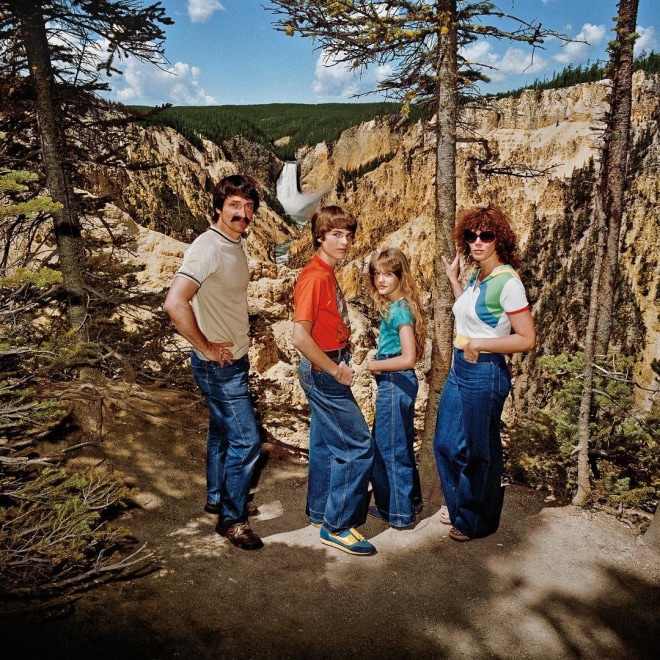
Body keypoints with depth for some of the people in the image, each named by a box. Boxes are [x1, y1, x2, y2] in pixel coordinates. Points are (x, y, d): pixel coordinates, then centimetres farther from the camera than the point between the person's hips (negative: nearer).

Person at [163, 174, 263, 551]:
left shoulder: (236, 245, 6)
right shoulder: (208, 248, -23)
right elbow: (175, 303, -34)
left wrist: (243, 335, 8)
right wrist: (205, 347, -23)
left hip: (235, 361, 9)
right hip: (219, 365, -9)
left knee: (223, 432, 21)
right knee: (246, 441, -4)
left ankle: (218, 497, 39)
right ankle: (233, 518, 13)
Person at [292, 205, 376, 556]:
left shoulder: (327, 273, 9)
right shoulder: (314, 277, -21)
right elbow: (300, 336, -27)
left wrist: (340, 362, 8)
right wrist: (337, 371, -20)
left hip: (325, 371, 10)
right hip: (323, 372, -10)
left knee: (325, 444, 18)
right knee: (358, 445, -4)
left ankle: (320, 512, 33)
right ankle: (337, 526, 7)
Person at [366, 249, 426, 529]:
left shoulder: (399, 310, -19)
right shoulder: (394, 306, 8)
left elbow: (408, 358, -25)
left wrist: (373, 365, -14)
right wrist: (379, 364, 2)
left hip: (395, 384, -10)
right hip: (399, 383, 10)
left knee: (388, 448, 4)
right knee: (401, 445, 20)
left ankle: (398, 512, 18)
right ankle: (410, 500, 35)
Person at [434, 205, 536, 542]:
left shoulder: (507, 281, -18)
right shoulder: (477, 276, 7)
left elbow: (527, 339, -19)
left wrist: (479, 344, -20)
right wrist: (453, 278, 19)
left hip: (485, 375, -9)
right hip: (459, 369, 9)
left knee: (478, 451, 9)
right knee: (446, 443, 19)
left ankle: (477, 521, 31)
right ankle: (459, 505, 42)